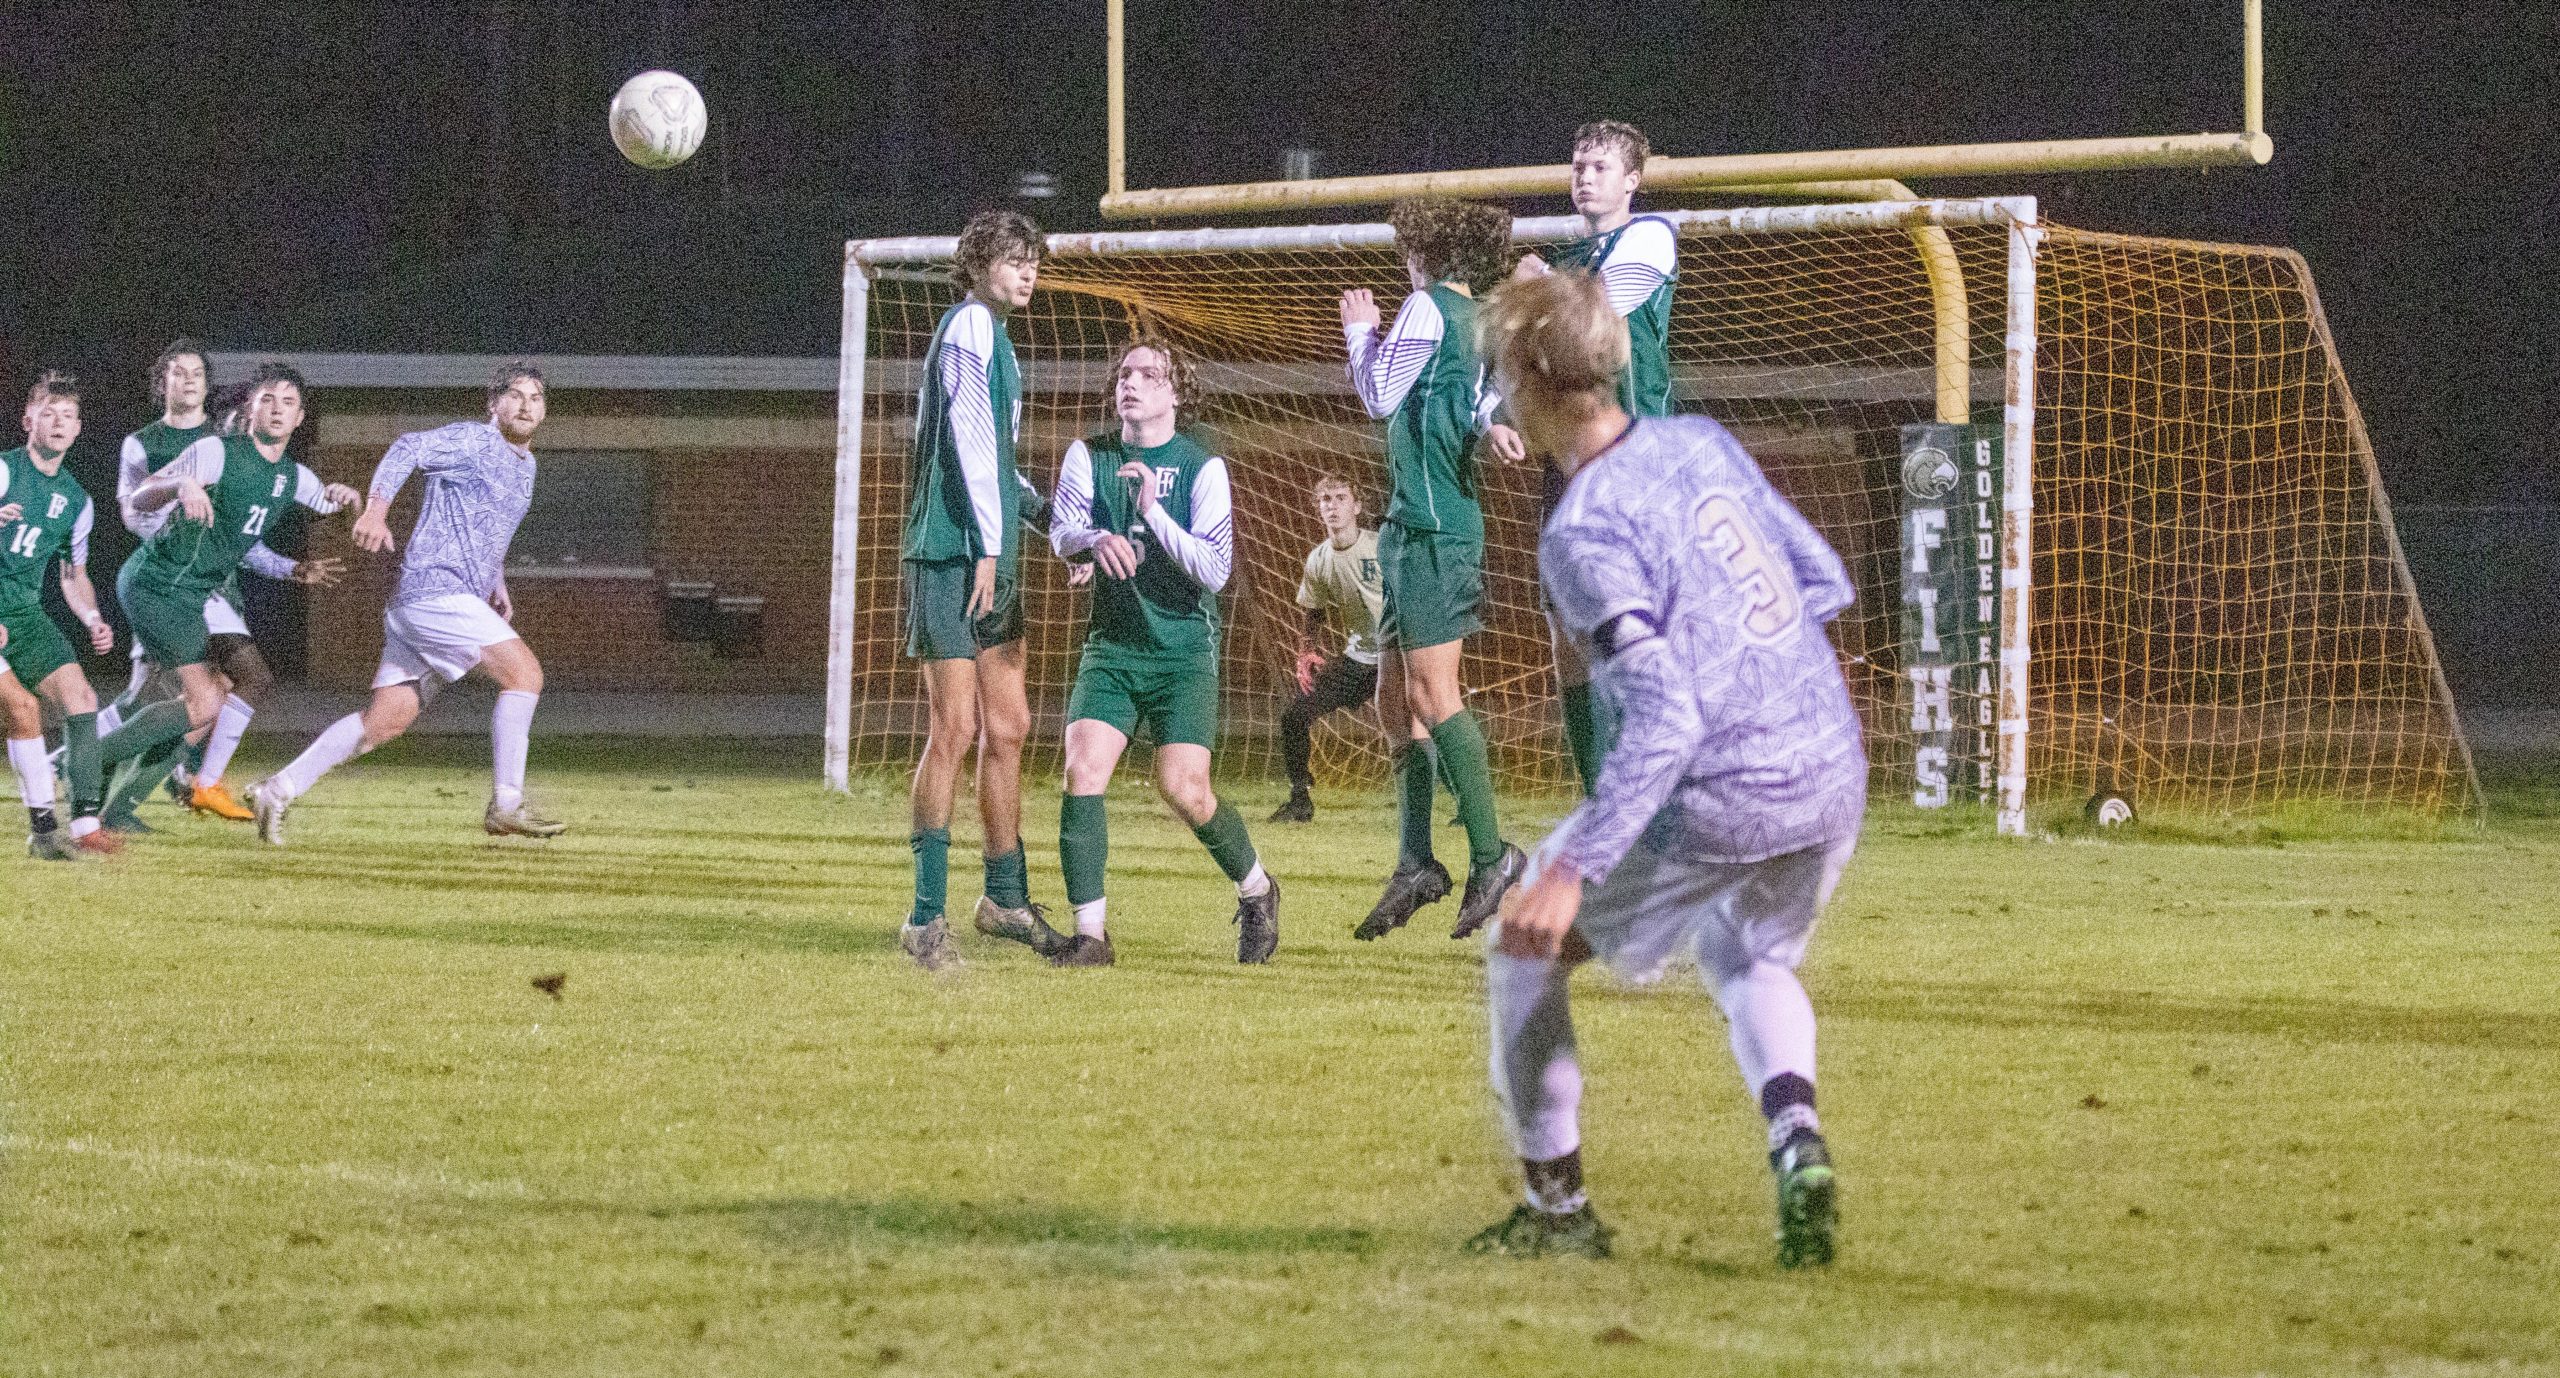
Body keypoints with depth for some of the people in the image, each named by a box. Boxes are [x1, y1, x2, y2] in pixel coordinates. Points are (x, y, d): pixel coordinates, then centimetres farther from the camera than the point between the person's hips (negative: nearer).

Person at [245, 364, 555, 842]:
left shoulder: (524, 466, 23)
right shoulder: (474, 440, -5)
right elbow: (409, 448, -21)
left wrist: (496, 582, 29)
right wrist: (376, 509, -35)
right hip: (436, 591, -9)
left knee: (384, 721, 4)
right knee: (524, 672, -16)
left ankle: (278, 791, 6)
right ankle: (506, 806, -16)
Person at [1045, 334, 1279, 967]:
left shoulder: (1203, 468, -5)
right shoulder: (1089, 456, 4)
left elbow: (1215, 570, -13)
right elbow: (1062, 532, -11)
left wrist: (1154, 514, -25)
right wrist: (1098, 540, -34)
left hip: (1184, 649, -3)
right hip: (1111, 646, 3)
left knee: (1183, 789, -14)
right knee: (1083, 771, -16)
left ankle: (1256, 889, 14)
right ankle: (1090, 933, -10)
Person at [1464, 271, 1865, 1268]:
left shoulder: (1583, 533, -17)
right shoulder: (1700, 441, 5)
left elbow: (1664, 722, -23)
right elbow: (1826, 581, 14)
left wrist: (1576, 869, -24)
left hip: (1718, 804, -7)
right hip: (1836, 776, 7)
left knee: (1525, 951, 14)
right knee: (1748, 960, 32)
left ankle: (1557, 1205, 20)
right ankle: (1797, 1140, 4)